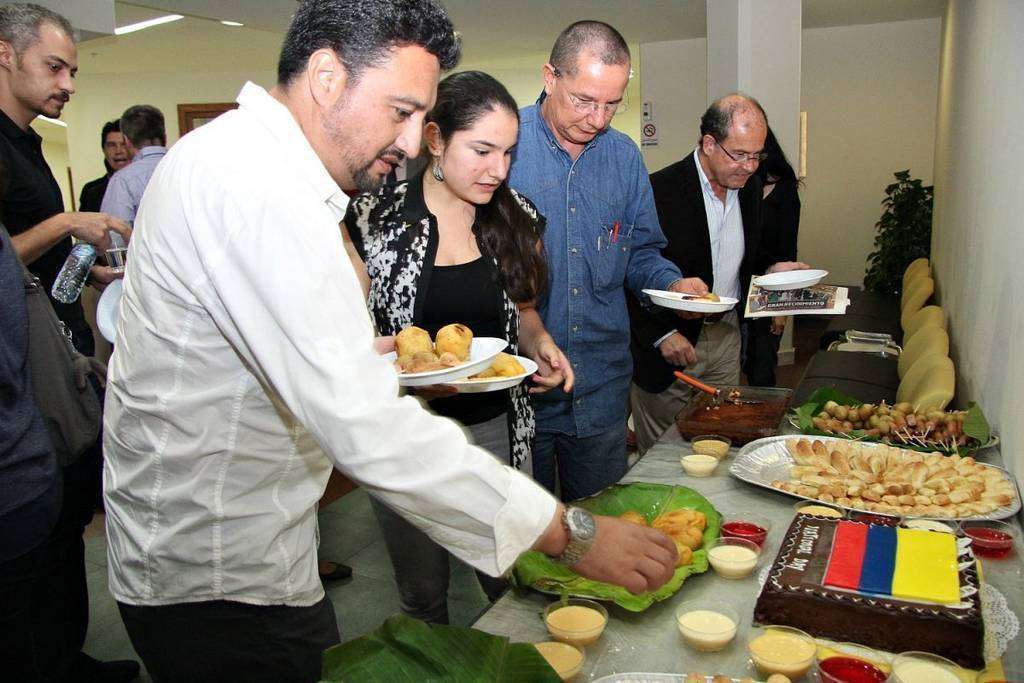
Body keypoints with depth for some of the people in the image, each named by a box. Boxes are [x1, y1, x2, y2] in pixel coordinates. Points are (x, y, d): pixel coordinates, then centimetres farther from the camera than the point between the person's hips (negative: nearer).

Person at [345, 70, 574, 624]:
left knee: (513, 584, 14)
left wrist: (540, 344, -6)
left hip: (498, 427, 3)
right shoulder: (374, 217, -9)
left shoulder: (518, 217, 1)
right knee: (423, 597, 16)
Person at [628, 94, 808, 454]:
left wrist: (772, 268, -1)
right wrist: (660, 335, -20)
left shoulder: (749, 185, 4)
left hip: (726, 336, 6)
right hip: (668, 342, -6)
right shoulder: (660, 191, -18)